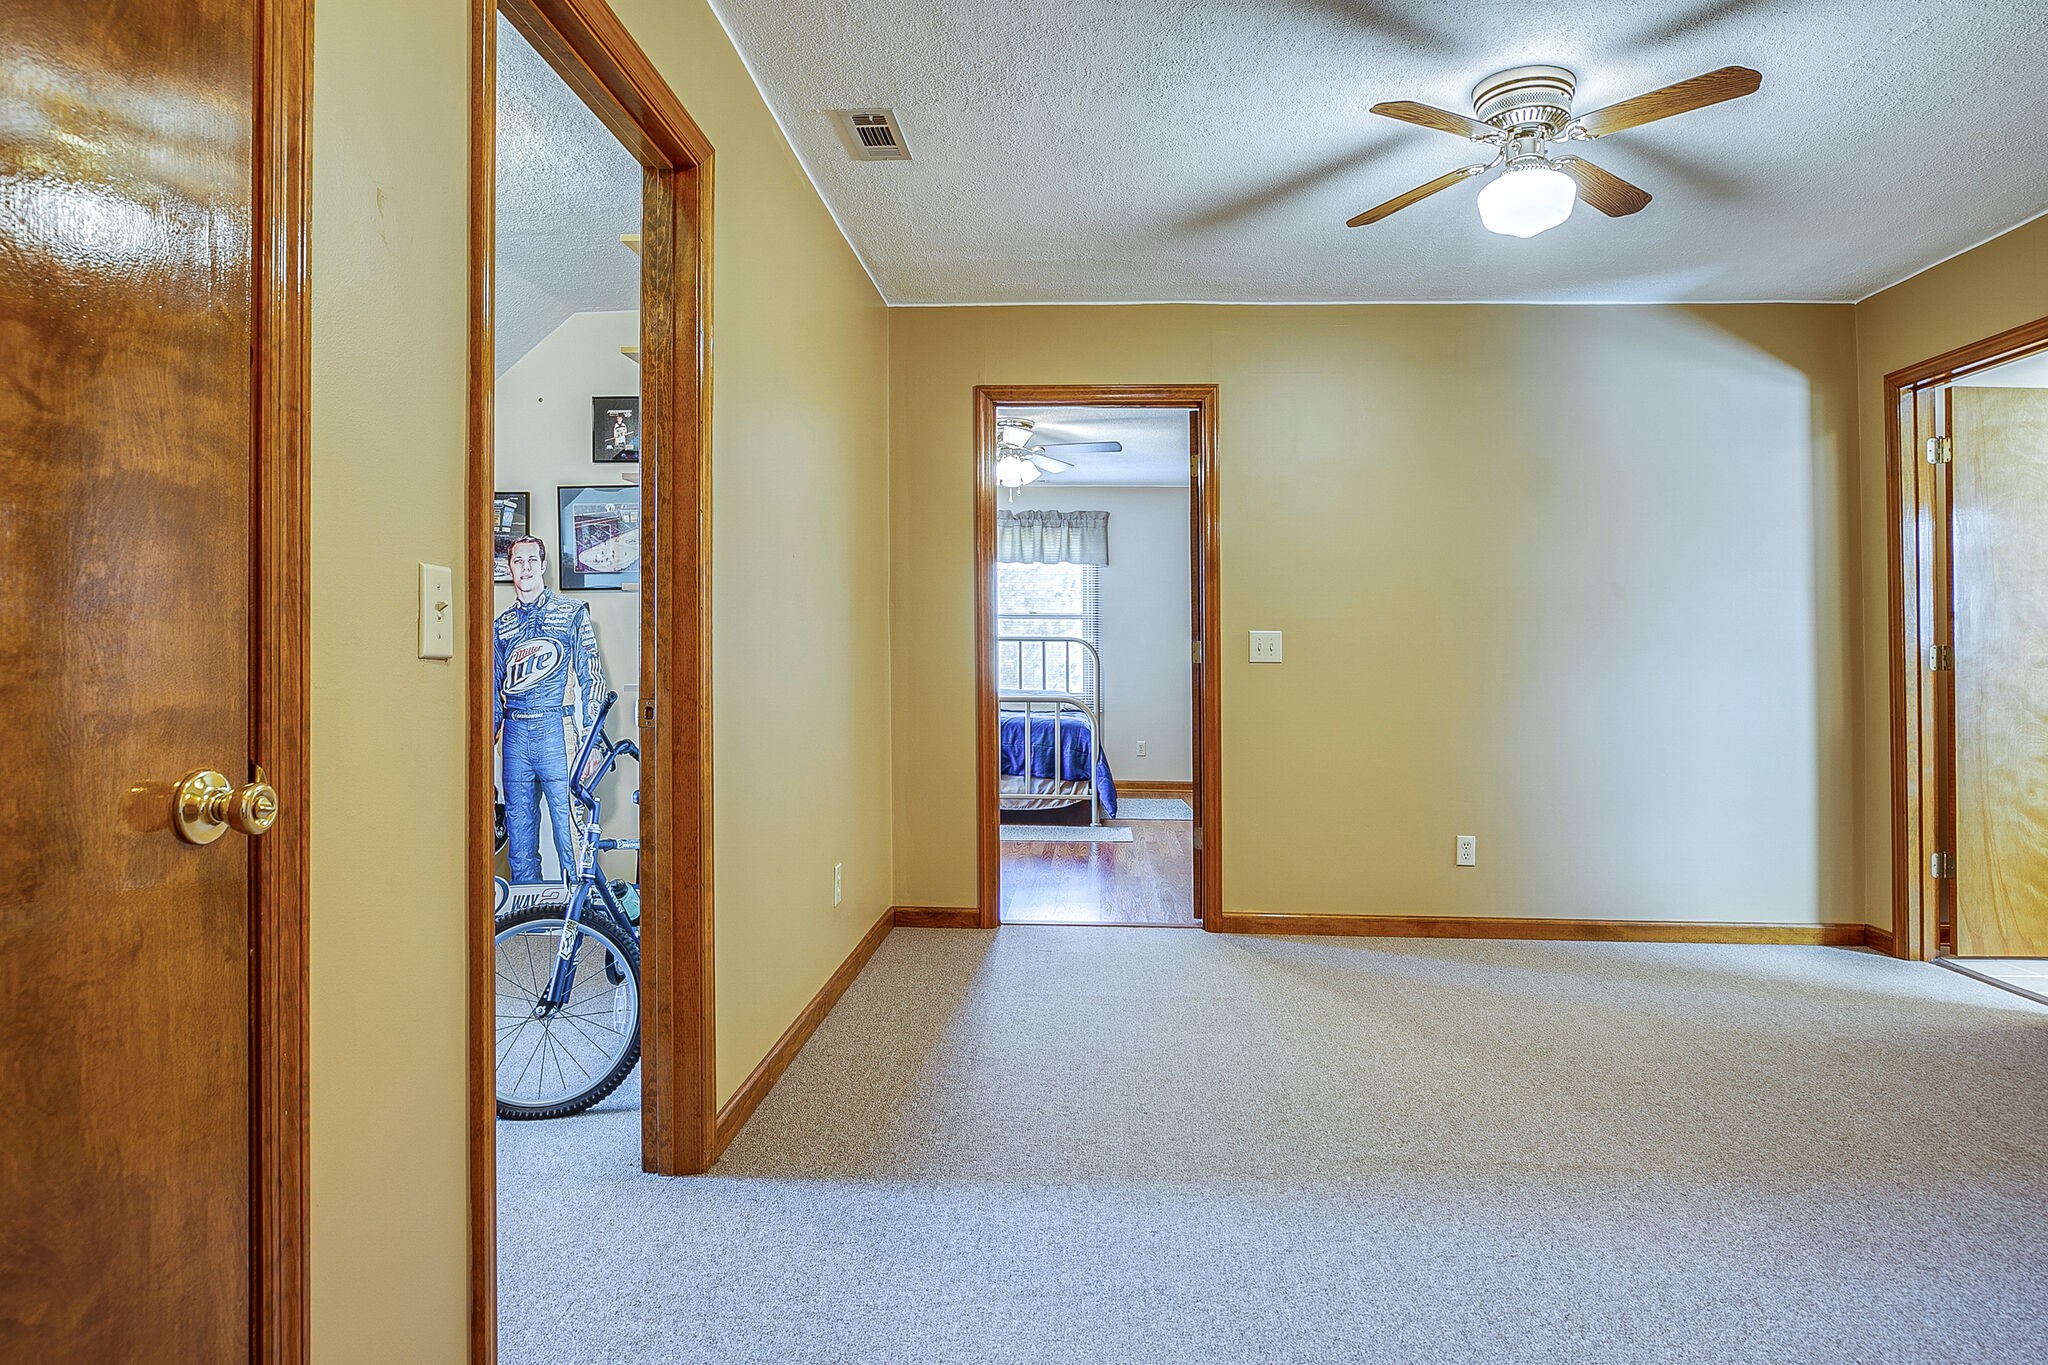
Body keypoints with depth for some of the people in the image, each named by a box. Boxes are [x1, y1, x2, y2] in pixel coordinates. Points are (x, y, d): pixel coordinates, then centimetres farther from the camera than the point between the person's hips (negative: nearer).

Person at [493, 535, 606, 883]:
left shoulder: (571, 613, 4)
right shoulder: (501, 624, 16)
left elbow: (592, 678, -1)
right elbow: (494, 689, 20)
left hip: (557, 731, -4)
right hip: (515, 735, 4)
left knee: (570, 827, -6)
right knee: (519, 828, 9)